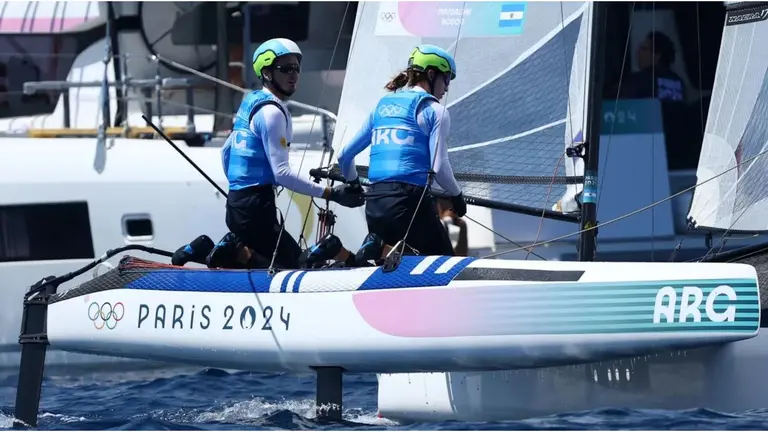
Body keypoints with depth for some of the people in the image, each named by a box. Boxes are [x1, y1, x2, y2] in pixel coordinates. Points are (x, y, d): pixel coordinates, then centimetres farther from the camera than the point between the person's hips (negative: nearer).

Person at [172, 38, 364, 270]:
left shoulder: (251, 102, 15)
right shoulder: (271, 112, -14)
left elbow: (226, 151, 26)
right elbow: (282, 173, -19)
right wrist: (330, 194, -19)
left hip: (236, 204, 10)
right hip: (256, 207, -10)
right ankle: (236, 252, -14)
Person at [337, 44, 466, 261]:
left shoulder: (382, 105, 20)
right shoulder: (434, 110, 2)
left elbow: (344, 156, 25)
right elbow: (439, 167, -7)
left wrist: (353, 185, 44)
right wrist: (457, 195, 12)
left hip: (374, 202, 6)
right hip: (409, 200, -6)